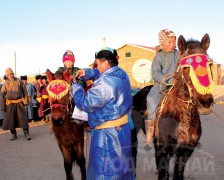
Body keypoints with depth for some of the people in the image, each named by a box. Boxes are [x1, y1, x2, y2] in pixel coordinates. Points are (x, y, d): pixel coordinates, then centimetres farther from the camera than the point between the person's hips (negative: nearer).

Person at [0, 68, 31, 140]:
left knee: (22, 118, -2)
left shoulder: (19, 81, 3)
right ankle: (13, 134, 20)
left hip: (19, 103, -1)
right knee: (10, 119, 5)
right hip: (10, 104, 1)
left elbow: (25, 91, 5)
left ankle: (26, 133, 8)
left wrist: (25, 101, -3)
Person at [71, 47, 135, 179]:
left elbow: (85, 103, -21)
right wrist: (88, 73, 10)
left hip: (107, 134, -9)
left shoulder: (105, 83, -26)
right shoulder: (121, 74, 3)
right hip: (123, 128, 9)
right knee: (120, 164, 24)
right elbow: (103, 75, 24)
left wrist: (76, 87, -4)